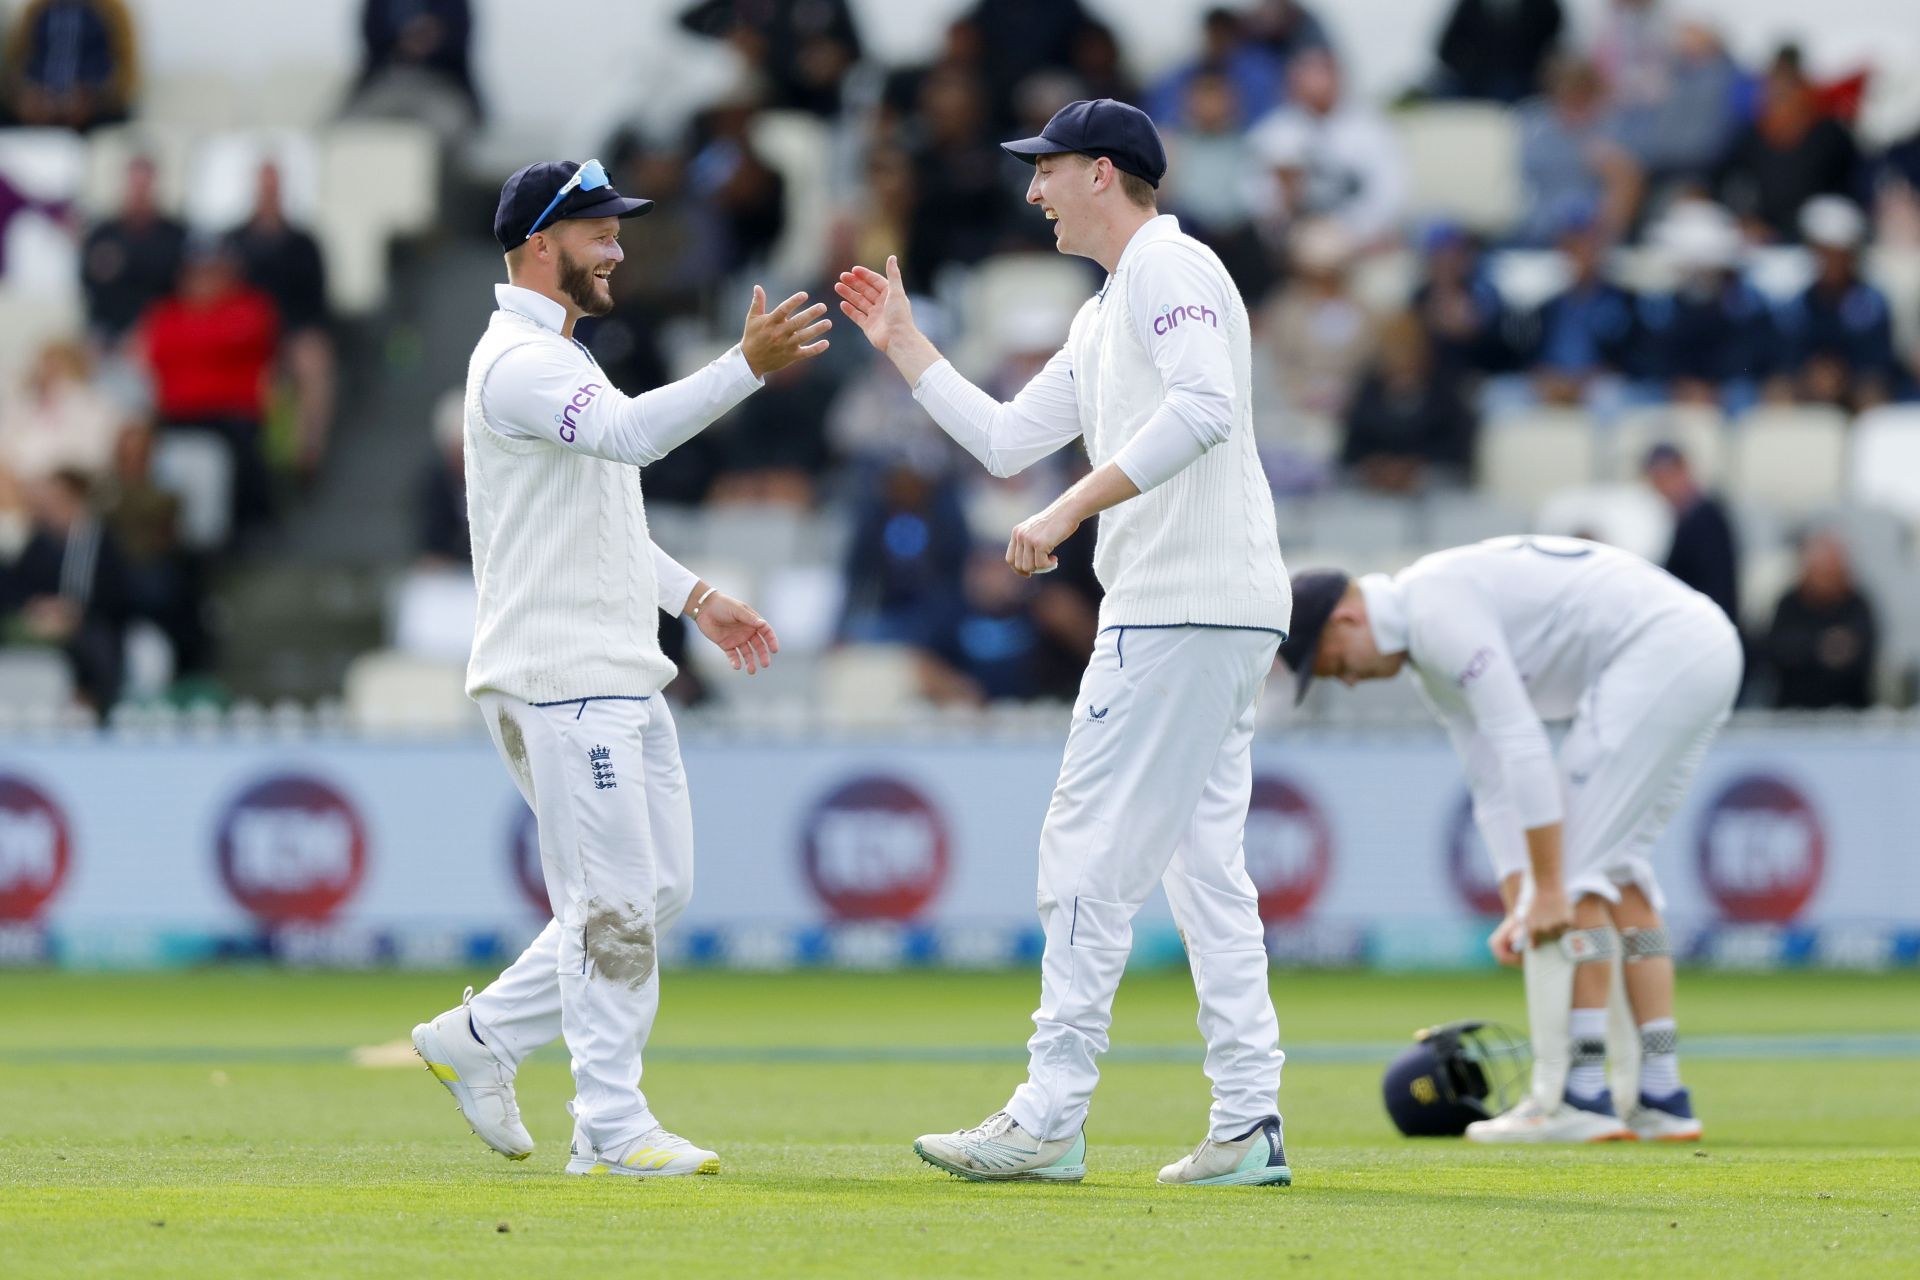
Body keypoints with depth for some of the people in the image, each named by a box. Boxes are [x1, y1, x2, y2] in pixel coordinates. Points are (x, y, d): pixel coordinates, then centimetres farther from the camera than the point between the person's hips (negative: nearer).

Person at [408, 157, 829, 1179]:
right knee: (614, 899, -8)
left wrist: (695, 598, 21)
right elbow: (628, 432, -33)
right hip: (555, 679, -10)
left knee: (656, 886, 11)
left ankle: (480, 1039, 19)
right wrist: (749, 366, -42)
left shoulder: (557, 358, 21)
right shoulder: (518, 362, -14)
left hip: (622, 674, 10)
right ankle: (612, 1126, -3)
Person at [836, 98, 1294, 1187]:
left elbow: (1205, 407, -24)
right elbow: (1004, 441, 27)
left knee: (1091, 851, -9)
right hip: (1222, 614, 10)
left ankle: (1051, 1118, -9)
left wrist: (1073, 509, -25)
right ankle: (1249, 1124, 6)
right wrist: (904, 346, 27)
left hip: (1182, 614, -10)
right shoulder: (1104, 319, 24)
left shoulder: (1169, 267, -8)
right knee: (1203, 862, 8)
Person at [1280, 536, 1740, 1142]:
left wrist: (1547, 888, -17)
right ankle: (1663, 1097, 12)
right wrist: (1519, 907, 9)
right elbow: (1495, 786, 19)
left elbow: (1521, 745, -18)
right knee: (1615, 866, 14)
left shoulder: (1436, 609, -13)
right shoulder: (1427, 661, 19)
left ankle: (1579, 1099, -9)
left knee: (1572, 865, -8)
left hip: (1660, 646, -10)